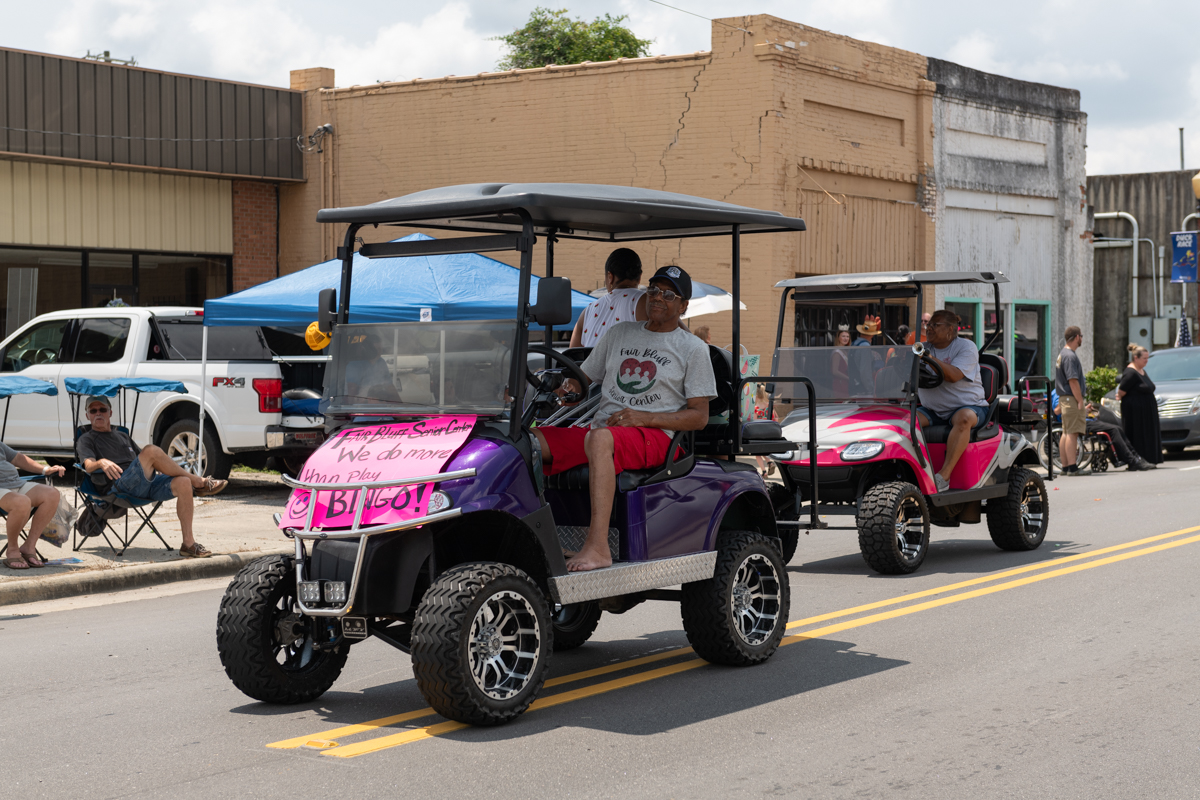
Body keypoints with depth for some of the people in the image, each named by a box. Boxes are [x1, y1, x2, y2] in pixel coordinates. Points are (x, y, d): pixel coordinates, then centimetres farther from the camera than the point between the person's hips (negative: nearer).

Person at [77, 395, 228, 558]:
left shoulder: (123, 436, 35)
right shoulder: (86, 440, 16)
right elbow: (88, 465, -4)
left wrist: (165, 469, 12)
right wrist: (101, 462, -29)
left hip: (146, 483, 6)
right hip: (119, 486, -6)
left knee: (183, 483, -23)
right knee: (151, 451, -30)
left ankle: (188, 543, -25)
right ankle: (199, 483, -16)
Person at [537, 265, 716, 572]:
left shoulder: (693, 349, 8)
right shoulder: (620, 333, 22)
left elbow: (699, 416, 1)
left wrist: (643, 417, -12)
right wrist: (569, 386, -2)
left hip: (653, 436, -5)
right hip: (601, 429, 5)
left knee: (598, 439, -40)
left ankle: (598, 547, -46)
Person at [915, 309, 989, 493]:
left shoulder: (966, 348, -4)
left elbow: (954, 376, -21)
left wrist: (930, 358, -32)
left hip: (968, 406, -4)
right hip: (932, 410, 5)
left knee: (964, 418, -38)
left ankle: (944, 476, -42)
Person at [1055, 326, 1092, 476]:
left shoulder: (1063, 354, 18)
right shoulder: (1070, 356, -15)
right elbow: (1073, 381, -21)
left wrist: (1081, 402, 23)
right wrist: (1081, 402, -19)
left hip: (1065, 398, 11)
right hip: (1072, 399, -11)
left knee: (1066, 433, 11)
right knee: (1072, 433, -11)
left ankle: (1065, 466, 14)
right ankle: (1072, 467, -13)